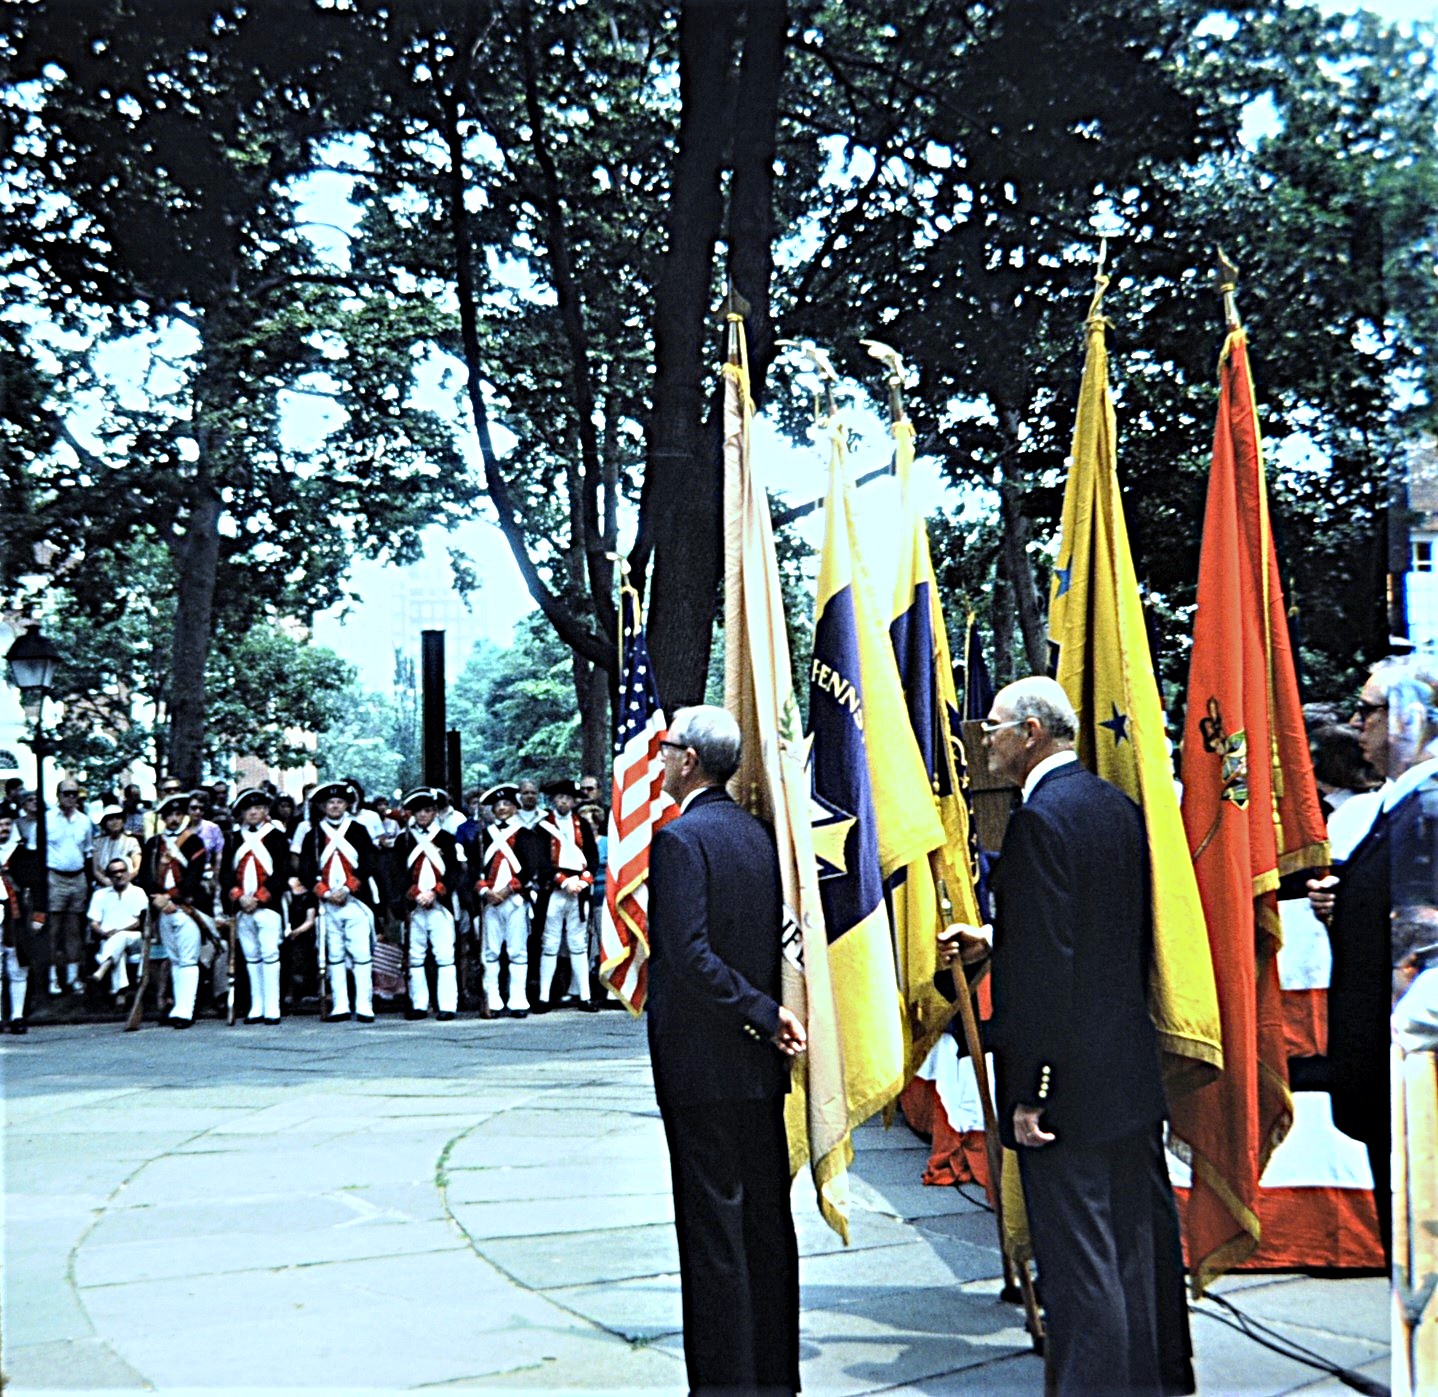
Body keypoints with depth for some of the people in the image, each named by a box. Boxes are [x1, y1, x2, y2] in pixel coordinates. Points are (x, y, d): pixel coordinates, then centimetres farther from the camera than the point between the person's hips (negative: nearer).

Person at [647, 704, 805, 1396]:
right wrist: (765, 1012, 12)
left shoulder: (679, 838, -14)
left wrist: (763, 1012, -15)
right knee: (767, 1215, 13)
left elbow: (688, 953, -21)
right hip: (760, 1060, 8)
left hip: (701, 1063, -8)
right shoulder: (757, 831, 10)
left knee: (713, 1224, -1)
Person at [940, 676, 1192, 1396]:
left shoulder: (1041, 817, -18)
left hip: (1070, 1083, -9)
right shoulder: (1118, 805, 9)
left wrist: (1029, 1089, -18)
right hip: (1134, 1073, 9)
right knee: (1143, 1238, 20)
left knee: (1081, 1261, 0)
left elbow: (1044, 965, -22)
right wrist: (995, 941, 19)